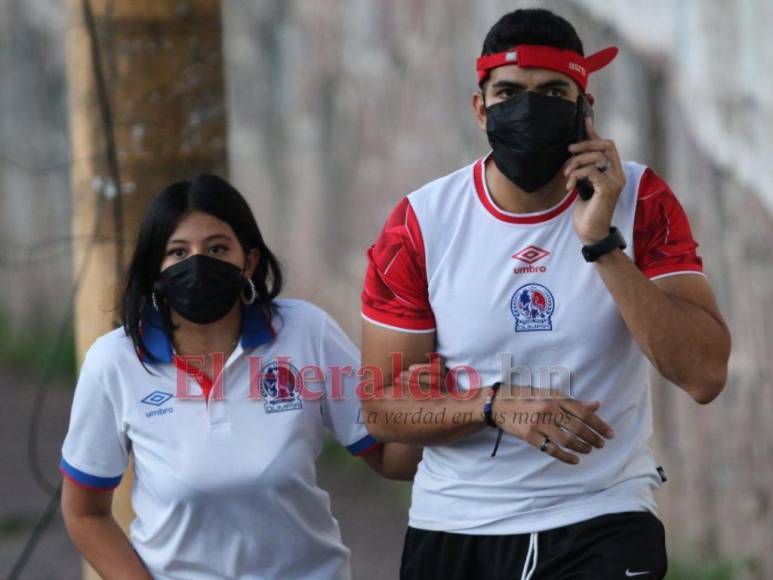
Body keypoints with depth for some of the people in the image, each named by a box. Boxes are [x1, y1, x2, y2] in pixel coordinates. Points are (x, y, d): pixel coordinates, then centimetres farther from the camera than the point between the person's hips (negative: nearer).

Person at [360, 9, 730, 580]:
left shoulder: (641, 202, -7)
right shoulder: (420, 222, -4)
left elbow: (704, 375, -17)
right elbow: (382, 407, -2)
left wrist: (602, 243, -23)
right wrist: (497, 406, -20)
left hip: (603, 522, -1)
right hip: (452, 527, 2)